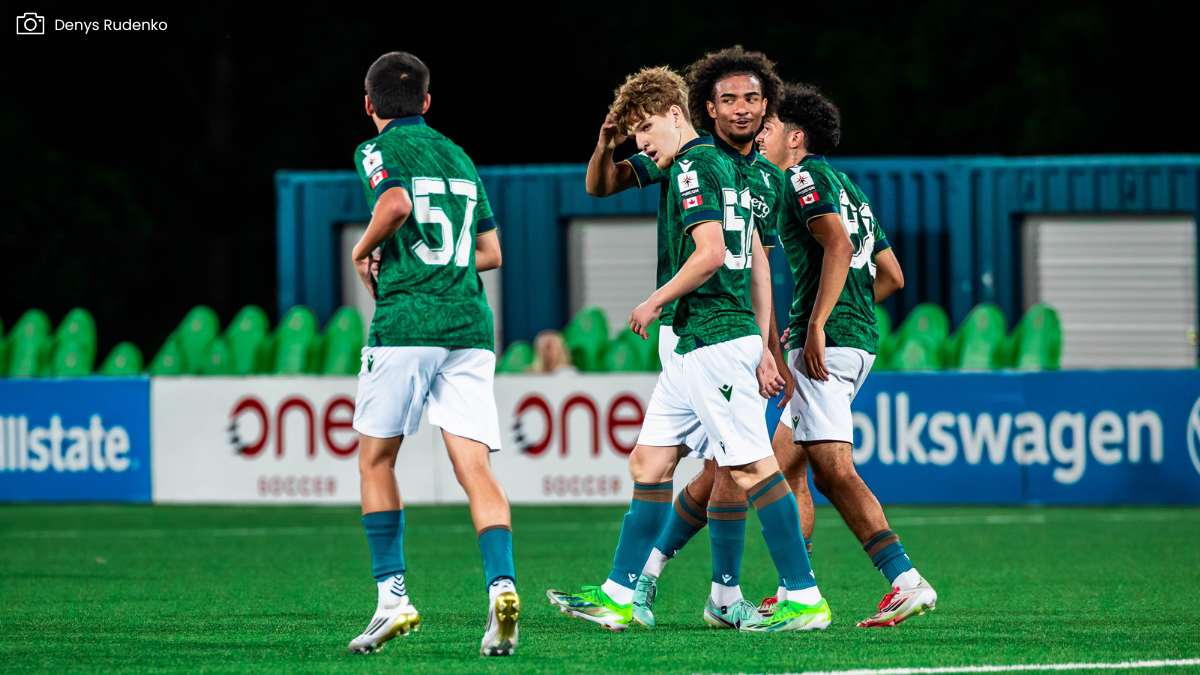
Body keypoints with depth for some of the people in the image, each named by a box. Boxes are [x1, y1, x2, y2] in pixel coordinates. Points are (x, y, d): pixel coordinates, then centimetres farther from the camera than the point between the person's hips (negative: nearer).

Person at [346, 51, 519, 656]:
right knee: (476, 470, -3)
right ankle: (502, 582, -24)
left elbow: (396, 203, -19)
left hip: (405, 323, -4)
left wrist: (364, 250, -3)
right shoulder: (459, 157, 20)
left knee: (376, 458, 11)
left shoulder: (379, 150, 2)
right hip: (470, 325, 4)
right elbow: (490, 252, 23)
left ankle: (392, 595, 6)